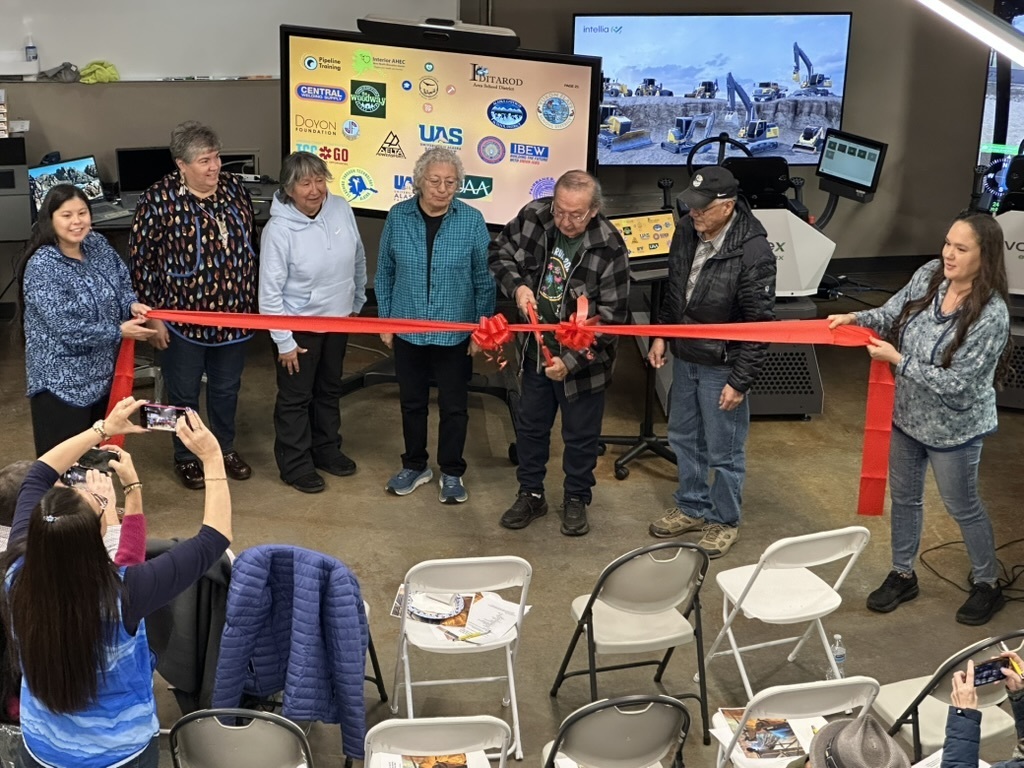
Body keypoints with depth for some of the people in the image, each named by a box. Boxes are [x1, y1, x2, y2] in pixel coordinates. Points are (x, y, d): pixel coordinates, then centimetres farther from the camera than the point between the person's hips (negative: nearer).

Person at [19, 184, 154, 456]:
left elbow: (123, 281, 11)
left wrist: (132, 304, -12)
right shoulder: (42, 267, -22)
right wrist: (119, 332, -21)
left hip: (101, 369, 7)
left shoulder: (98, 245, -1)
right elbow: (65, 327, -25)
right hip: (61, 379, -7)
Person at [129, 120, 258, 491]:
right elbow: (140, 260, -11)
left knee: (227, 389, 20)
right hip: (183, 317, -4)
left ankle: (225, 448, 40)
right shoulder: (159, 200, -17)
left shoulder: (234, 188, -2)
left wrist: (252, 301, 14)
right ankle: (185, 457, 33)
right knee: (184, 394, 13)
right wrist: (153, 315, -11)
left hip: (233, 314, 4)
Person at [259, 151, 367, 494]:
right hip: (299, 326, -5)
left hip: (338, 320, 6)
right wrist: (284, 341, -16)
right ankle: (295, 463, 25)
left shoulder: (341, 209, -11)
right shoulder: (278, 230, -25)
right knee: (295, 397, 9)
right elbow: (270, 291, -19)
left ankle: (326, 448, 41)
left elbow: (358, 260, 6)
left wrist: (356, 302, 14)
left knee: (330, 389, 22)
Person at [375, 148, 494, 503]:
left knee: (454, 407, 10)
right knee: (412, 403, 16)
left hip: (455, 332, -2)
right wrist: (385, 321, 4)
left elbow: (484, 279, -4)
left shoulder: (472, 220, -10)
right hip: (407, 330, 2)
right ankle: (415, 466, 35)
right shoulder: (398, 217, -6)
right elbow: (385, 273, 3)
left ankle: (452, 473, 27)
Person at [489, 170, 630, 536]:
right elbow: (500, 252, 4)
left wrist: (572, 361, -26)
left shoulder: (609, 248, -24)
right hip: (536, 348, 4)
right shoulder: (533, 216, -14)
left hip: (582, 358, -4)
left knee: (580, 435, 13)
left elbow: (610, 316, -20)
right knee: (530, 426, 19)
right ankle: (530, 494, 38)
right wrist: (517, 286, -16)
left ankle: (576, 499, 35)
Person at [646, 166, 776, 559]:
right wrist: (661, 334, 10)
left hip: (721, 366, -7)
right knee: (683, 437, 21)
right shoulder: (687, 230, -5)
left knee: (724, 450, 8)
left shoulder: (753, 252, -25)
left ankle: (725, 521, 28)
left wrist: (740, 380, -18)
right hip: (684, 356, 7)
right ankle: (692, 507, 41)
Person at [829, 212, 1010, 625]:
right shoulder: (930, 276, -12)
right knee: (904, 497, 20)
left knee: (963, 507, 13)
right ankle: (902, 575, 40)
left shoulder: (991, 315, -28)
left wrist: (897, 359, -25)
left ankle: (987, 585, 36)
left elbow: (956, 383, -27)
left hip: (953, 428, -6)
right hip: (907, 413, 6)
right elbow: (892, 313, 0)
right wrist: (857, 318, -20)